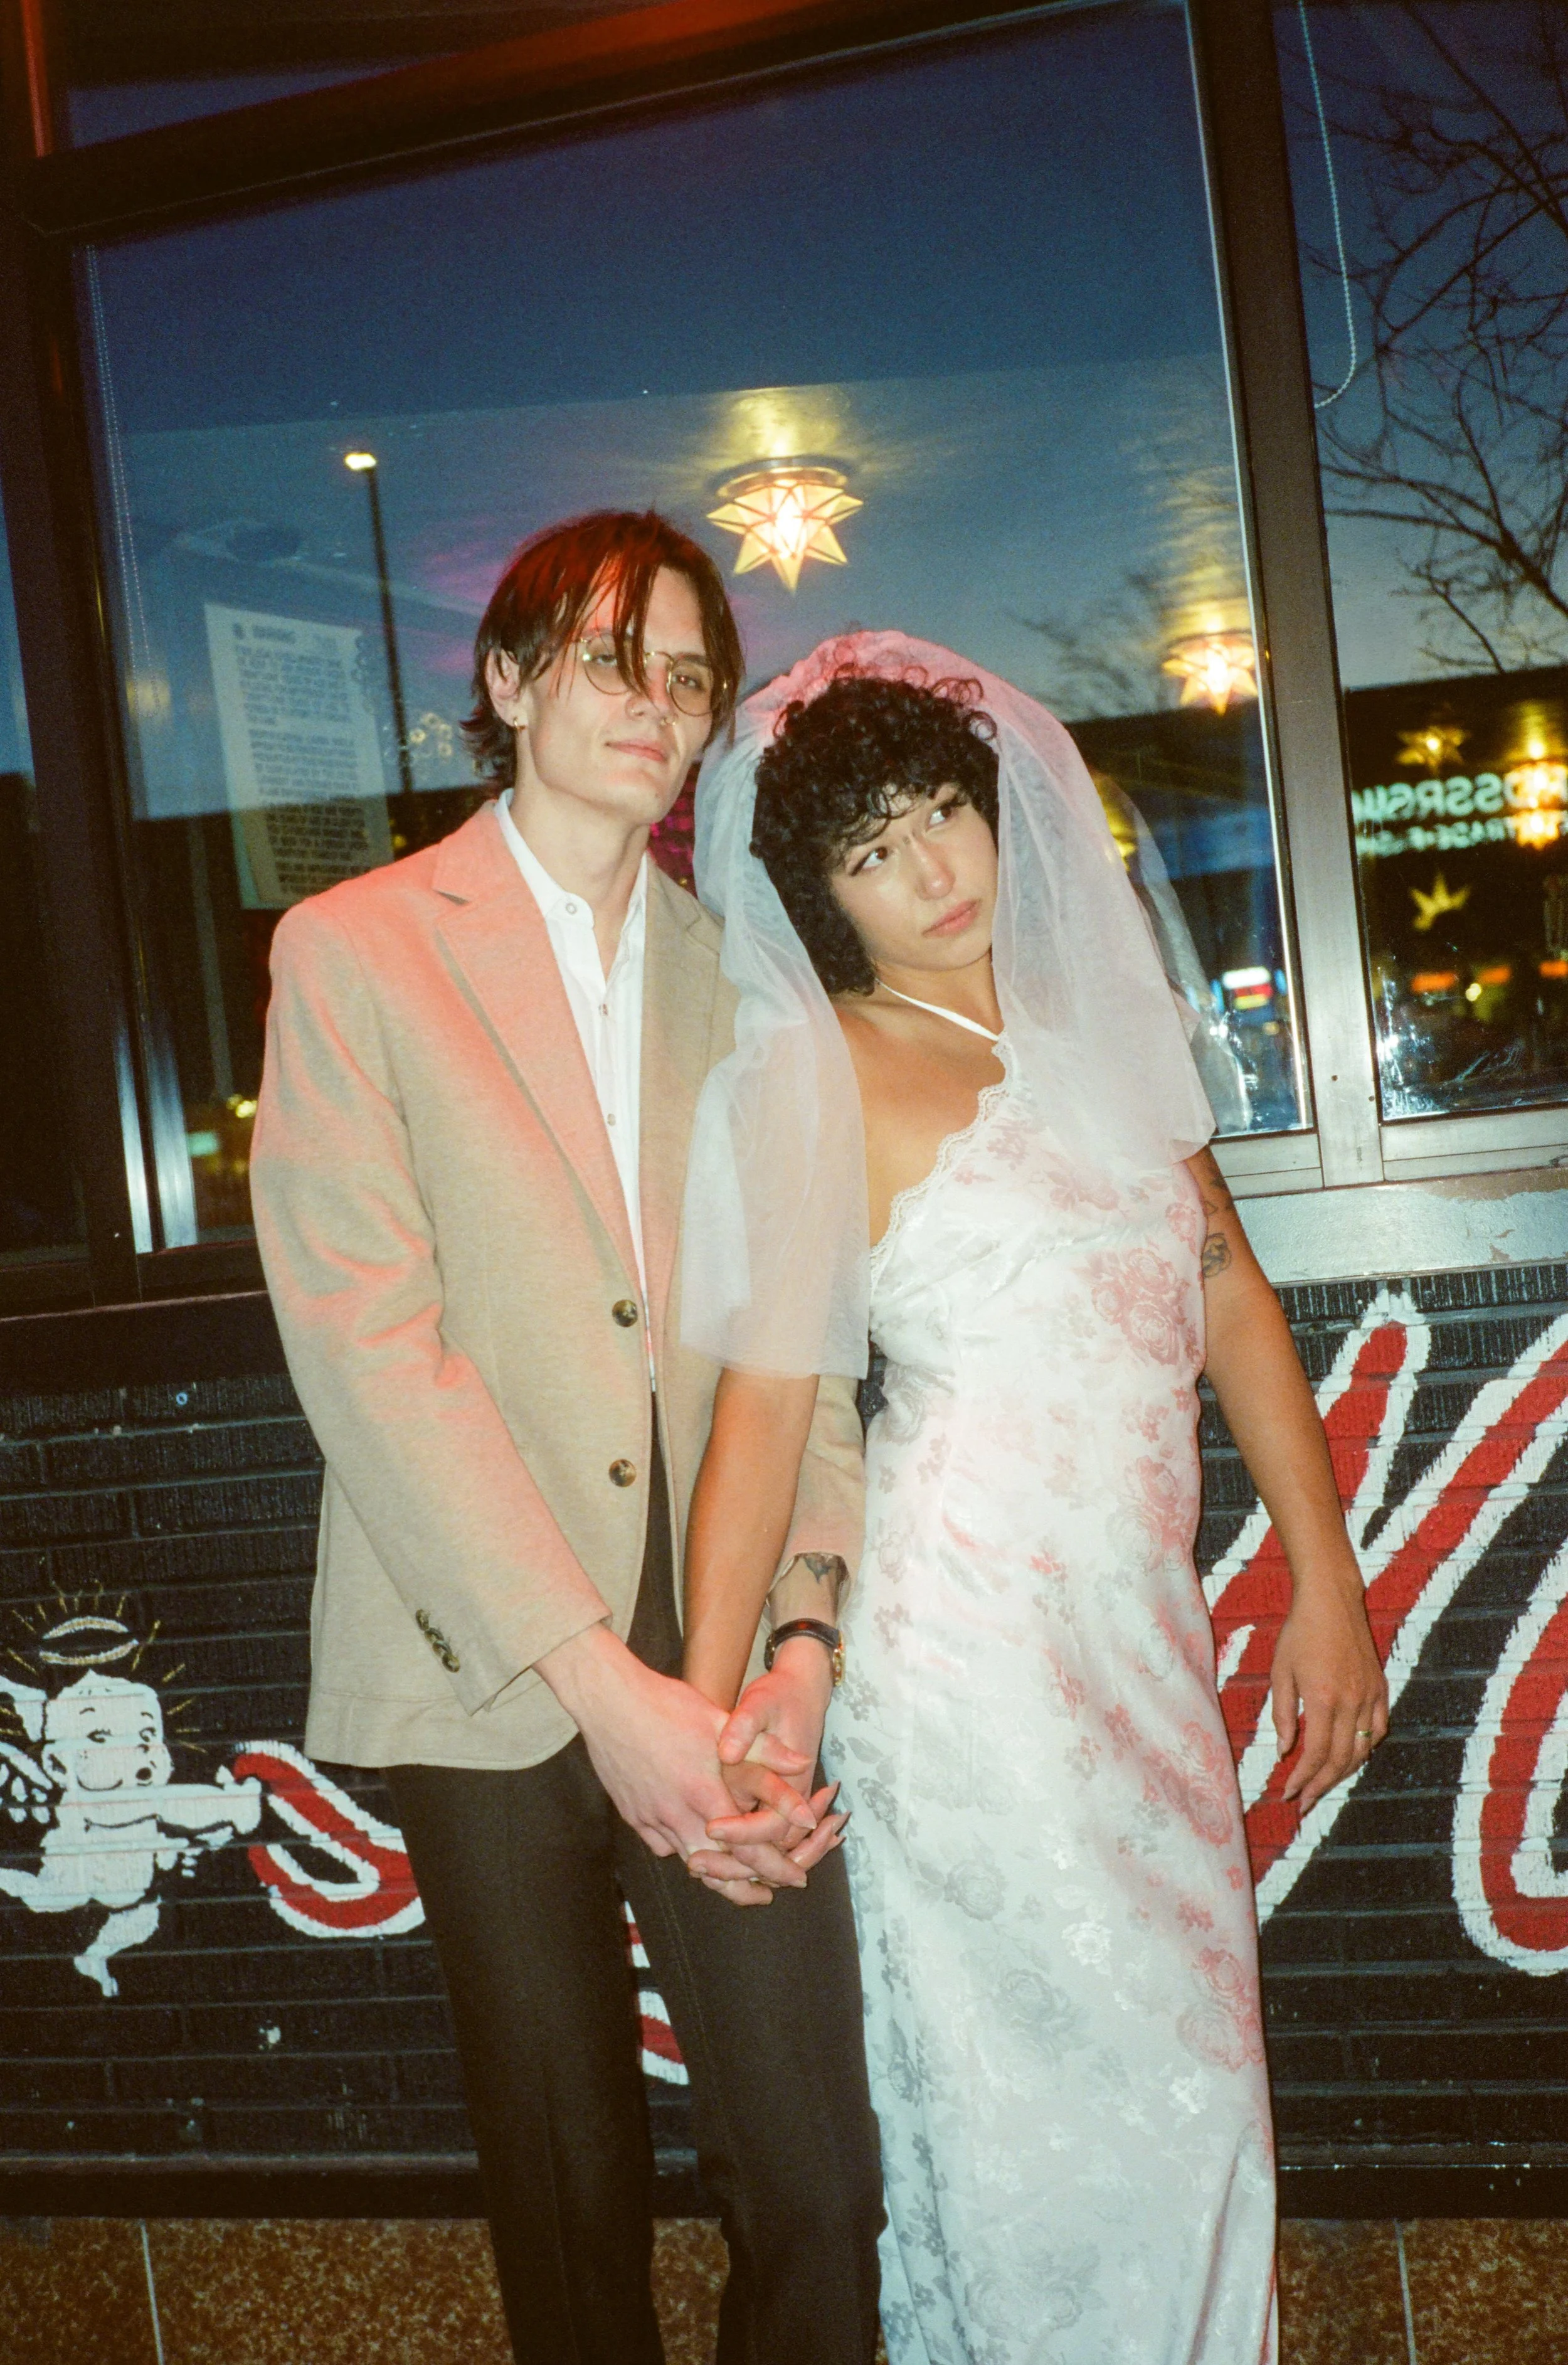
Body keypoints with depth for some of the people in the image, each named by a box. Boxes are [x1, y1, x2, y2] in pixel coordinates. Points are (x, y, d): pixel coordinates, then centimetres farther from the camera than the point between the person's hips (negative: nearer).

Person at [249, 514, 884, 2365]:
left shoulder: (735, 978, 11)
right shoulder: (353, 949, 0)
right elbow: (367, 1349, -10)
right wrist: (597, 1678, -16)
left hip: (707, 1665, 3)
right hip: (488, 1676, -2)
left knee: (822, 2182, 1)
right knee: (569, 2182, 12)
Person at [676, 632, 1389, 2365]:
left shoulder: (1093, 1011, 10)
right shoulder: (818, 1074, -6)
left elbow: (1228, 1286, 11)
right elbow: (765, 1393, -12)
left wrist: (1325, 1576, 7)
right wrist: (713, 1696, -20)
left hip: (1147, 1623, 6)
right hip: (977, 1640, -6)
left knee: (1186, 2081, 16)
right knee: (1073, 2108, 6)